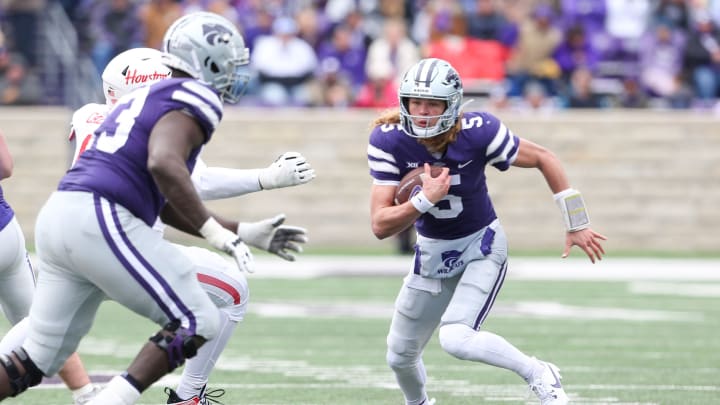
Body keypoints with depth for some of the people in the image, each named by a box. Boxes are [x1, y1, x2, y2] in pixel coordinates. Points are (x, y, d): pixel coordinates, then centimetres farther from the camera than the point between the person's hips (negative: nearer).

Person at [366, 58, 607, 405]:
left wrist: (577, 224, -5)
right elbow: (380, 226, -22)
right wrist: (424, 200, -39)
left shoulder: (476, 133, -26)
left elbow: (542, 158, -10)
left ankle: (538, 375, -5)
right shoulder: (388, 141, -21)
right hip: (432, 252, 4)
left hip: (481, 246, -4)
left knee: (456, 339, -27)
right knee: (400, 357, 15)